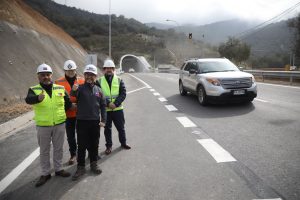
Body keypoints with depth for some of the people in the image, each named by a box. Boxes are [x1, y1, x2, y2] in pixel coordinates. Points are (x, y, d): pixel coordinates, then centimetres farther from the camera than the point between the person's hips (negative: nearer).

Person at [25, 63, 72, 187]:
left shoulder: (60, 89, 1)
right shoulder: (34, 90, -7)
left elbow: (68, 102, 15)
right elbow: (28, 100, -30)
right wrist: (38, 98, -50)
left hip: (59, 124, 2)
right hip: (43, 126, -2)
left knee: (58, 148, 15)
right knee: (44, 151, 11)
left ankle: (58, 169, 32)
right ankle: (45, 173, 26)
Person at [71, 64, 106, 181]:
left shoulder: (98, 90, 6)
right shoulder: (80, 88, -5)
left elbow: (103, 106, 8)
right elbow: (74, 95, -28)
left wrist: (103, 120, 1)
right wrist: (73, 90, -52)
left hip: (95, 121, 3)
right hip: (82, 121, -3)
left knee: (94, 144, 13)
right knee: (82, 145, 4)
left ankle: (94, 164, 30)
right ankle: (80, 167, 17)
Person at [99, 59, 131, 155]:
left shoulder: (119, 80, 3)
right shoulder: (99, 81, 0)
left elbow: (123, 94, -3)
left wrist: (115, 104, -16)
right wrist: (108, 103, -18)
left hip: (118, 109, 1)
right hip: (105, 110, -1)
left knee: (121, 127, 13)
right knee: (107, 129, 10)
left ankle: (123, 143, 33)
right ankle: (108, 146, 26)